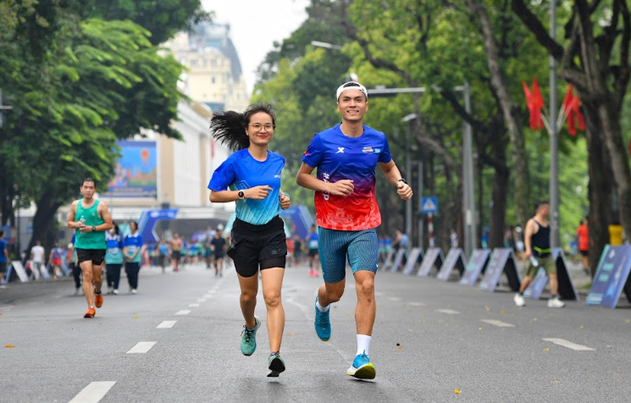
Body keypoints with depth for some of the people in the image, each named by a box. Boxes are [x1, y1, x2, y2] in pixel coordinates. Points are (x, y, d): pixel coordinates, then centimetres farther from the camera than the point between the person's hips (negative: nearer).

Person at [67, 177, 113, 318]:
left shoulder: (101, 205, -1)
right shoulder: (75, 205, 7)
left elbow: (109, 224, -3)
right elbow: (69, 222, 16)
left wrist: (92, 228, -14)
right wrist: (76, 225, -7)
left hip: (99, 245, -1)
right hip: (82, 245, 1)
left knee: (96, 277, 6)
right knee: (87, 275, -12)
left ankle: (98, 292, 42)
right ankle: (91, 307, -11)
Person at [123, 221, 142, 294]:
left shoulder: (139, 237, -1)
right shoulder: (127, 237, 9)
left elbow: (139, 248, -5)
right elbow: (124, 247, 8)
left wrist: (133, 256, -13)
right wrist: (126, 255, -10)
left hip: (136, 258, -3)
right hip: (128, 259, 3)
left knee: (134, 273, -6)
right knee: (129, 273, 0)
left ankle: (135, 288, 1)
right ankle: (131, 286, 18)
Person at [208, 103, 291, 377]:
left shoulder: (278, 161, 5)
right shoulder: (236, 162, -9)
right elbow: (214, 195, -7)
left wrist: (281, 199, 3)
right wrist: (245, 193, -18)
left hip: (273, 233, 1)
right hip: (245, 234, -1)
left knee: (272, 296, -13)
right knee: (249, 293, 15)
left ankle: (275, 354, -20)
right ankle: (250, 327, 49)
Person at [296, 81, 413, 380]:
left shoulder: (377, 140, 4)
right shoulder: (323, 141, -5)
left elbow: (389, 167, 23)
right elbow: (301, 176, 2)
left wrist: (400, 183, 2)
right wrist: (330, 186, -14)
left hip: (364, 226, 1)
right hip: (331, 226, -1)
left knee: (366, 286, -16)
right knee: (334, 292, 11)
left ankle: (362, 355, -15)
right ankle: (321, 305, 51)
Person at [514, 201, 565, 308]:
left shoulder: (547, 223, 13)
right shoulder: (532, 223, -10)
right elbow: (527, 237, -22)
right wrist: (528, 250, -38)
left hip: (547, 255, 6)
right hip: (535, 256, -6)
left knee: (553, 275, -8)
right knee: (529, 277, 2)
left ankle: (554, 299, -10)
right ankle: (519, 296, 23)